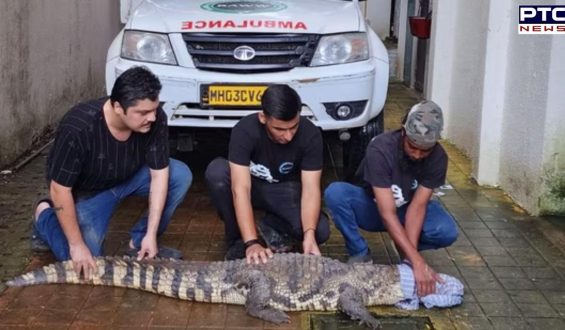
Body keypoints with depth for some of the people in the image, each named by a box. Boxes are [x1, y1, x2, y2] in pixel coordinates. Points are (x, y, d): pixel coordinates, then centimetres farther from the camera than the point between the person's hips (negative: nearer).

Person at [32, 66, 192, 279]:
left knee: (181, 176, -18)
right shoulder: (78, 128, -38)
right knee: (83, 264, -14)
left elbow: (159, 174, -19)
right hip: (86, 190, -4)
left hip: (130, 176, 4)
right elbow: (59, 190, -29)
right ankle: (44, 216, 16)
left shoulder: (155, 119, -27)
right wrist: (76, 244, -25)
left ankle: (140, 243, 0)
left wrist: (150, 234, -22)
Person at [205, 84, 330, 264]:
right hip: (251, 185, -1)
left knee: (320, 231, -27)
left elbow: (311, 188, -26)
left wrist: (309, 235, -42)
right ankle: (237, 240, -12)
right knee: (217, 171, -34)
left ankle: (272, 226, 5)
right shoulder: (245, 130, -31)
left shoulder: (310, 134, -25)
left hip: (286, 190, 1)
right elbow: (240, 189, -36)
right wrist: (251, 242, -46)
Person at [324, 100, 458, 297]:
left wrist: (410, 251, -37)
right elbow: (387, 213, -38)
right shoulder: (380, 149, -33)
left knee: (447, 232, -29)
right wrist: (418, 263, -45)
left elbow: (417, 206, -23)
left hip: (406, 210, 2)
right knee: (335, 193, -34)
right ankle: (360, 254, -13)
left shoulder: (438, 158, -21)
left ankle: (404, 248, 2)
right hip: (372, 208, -2)